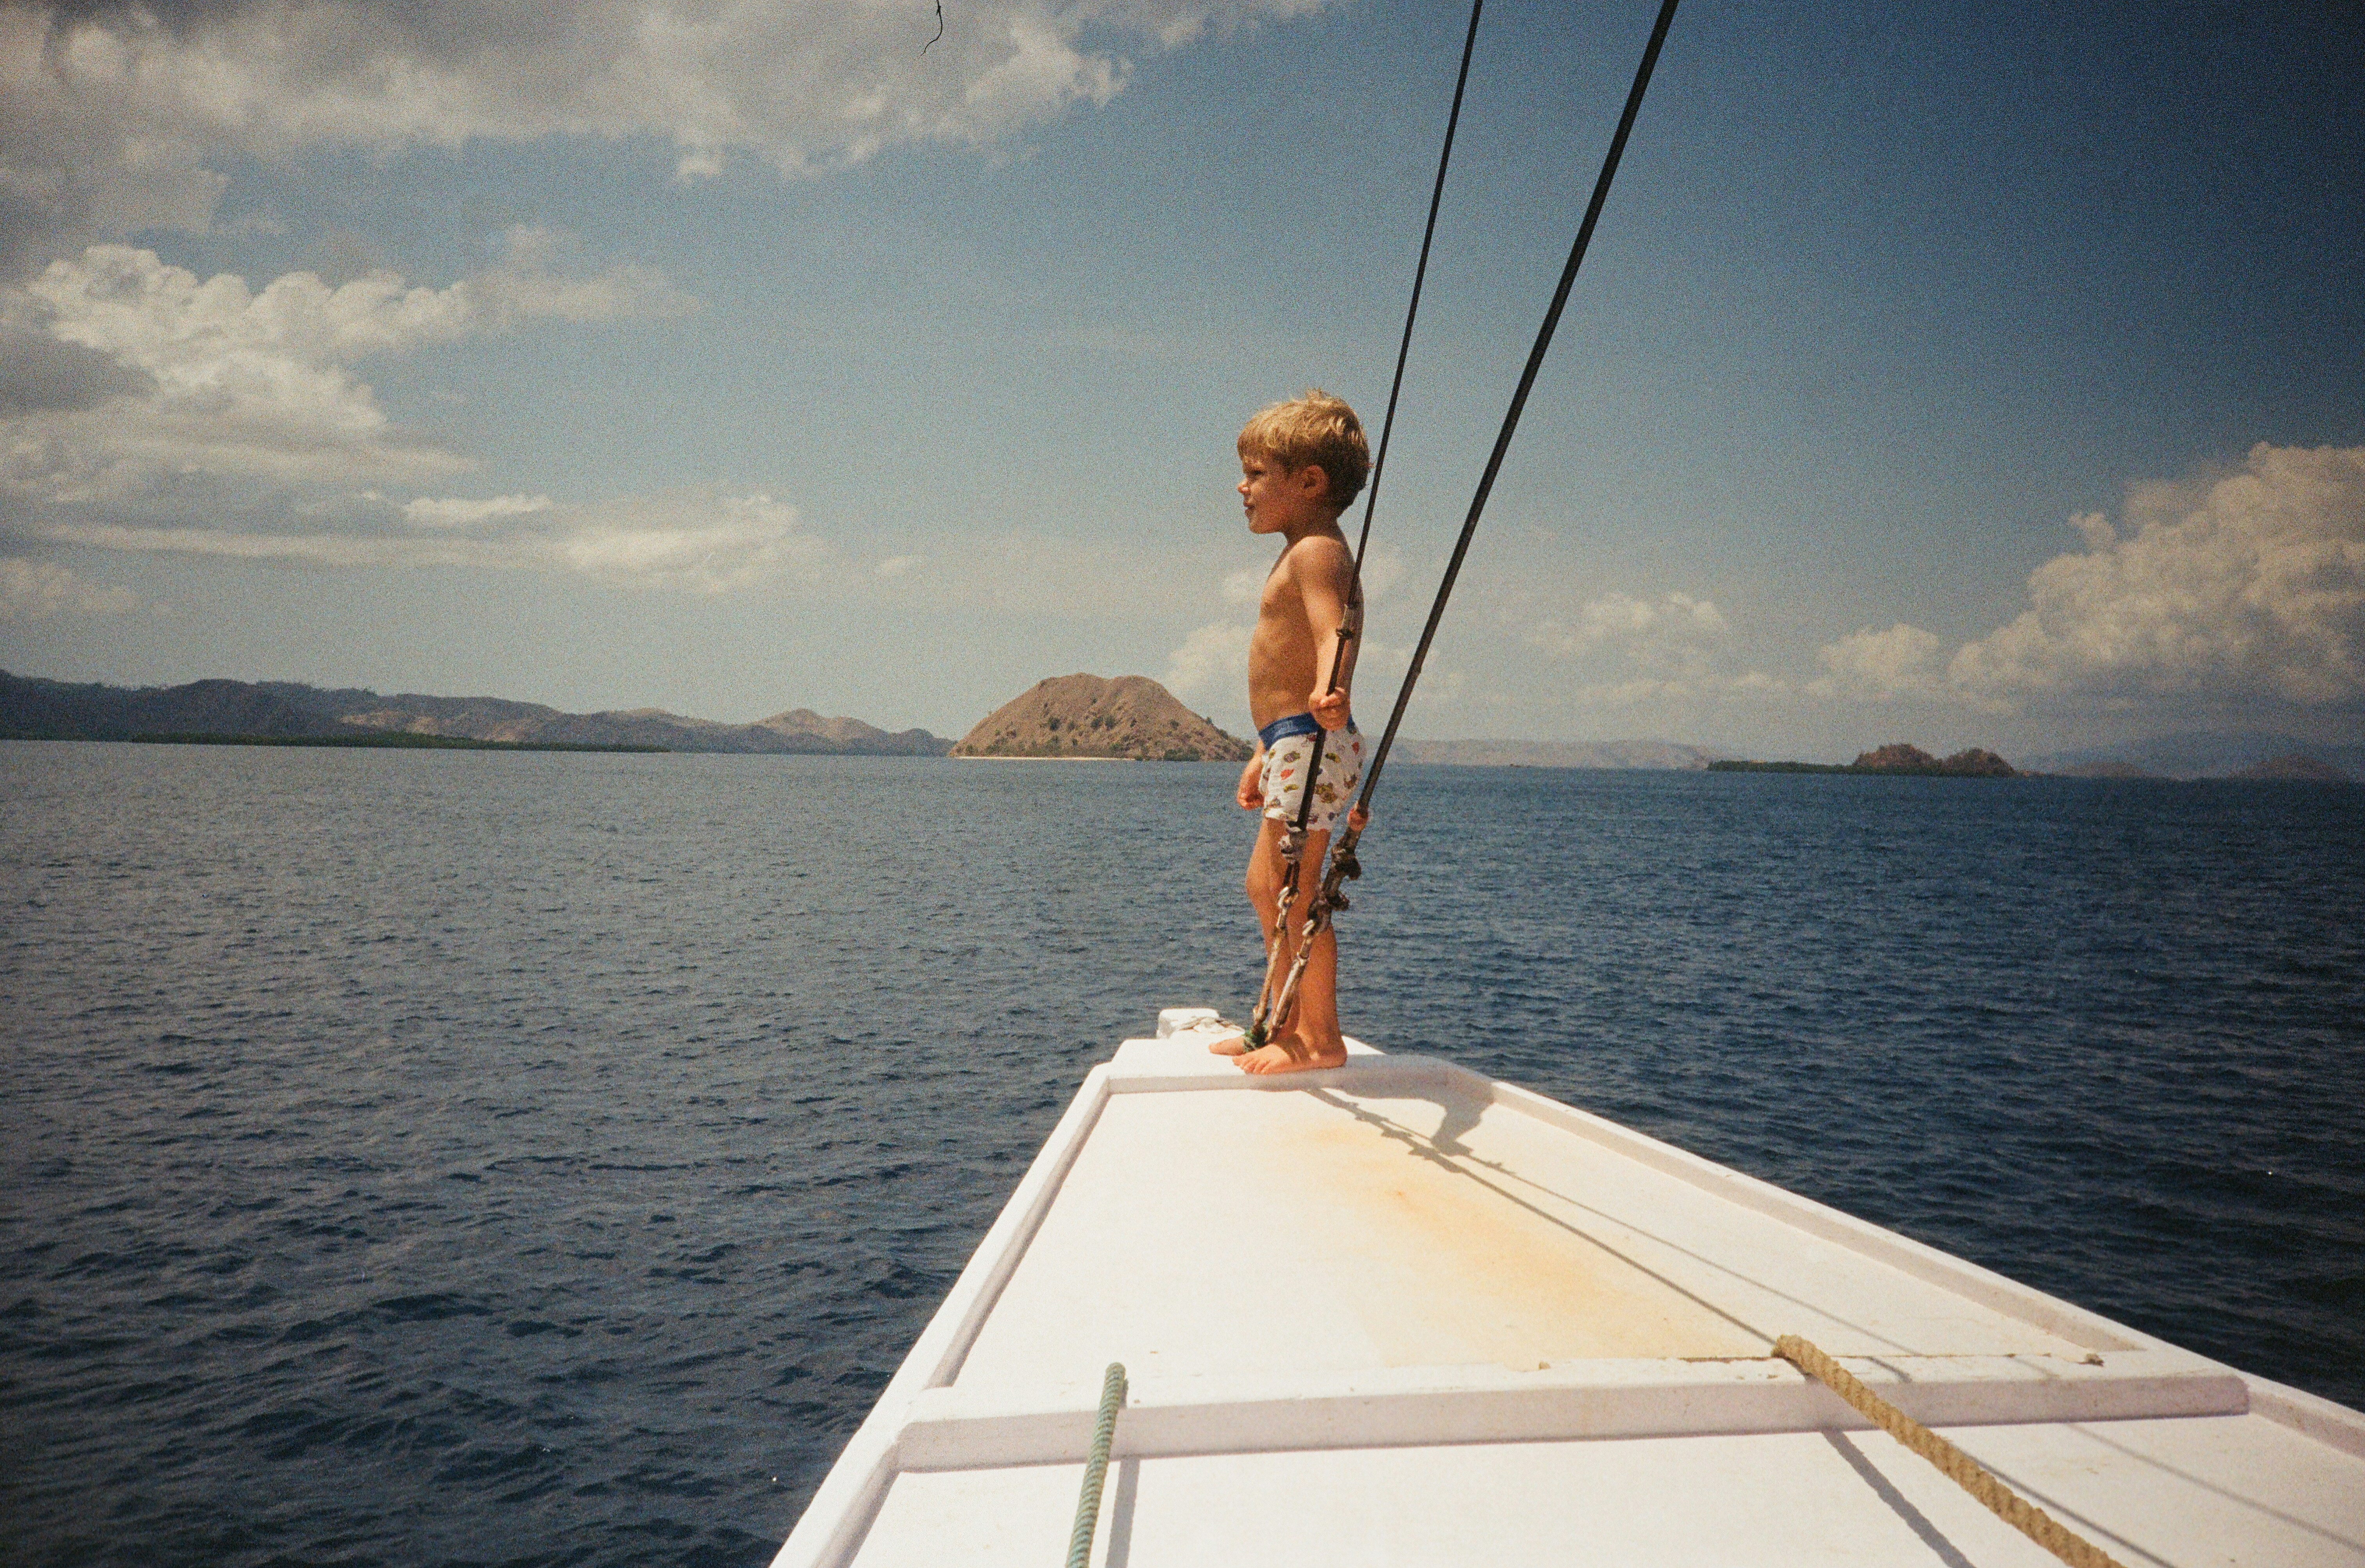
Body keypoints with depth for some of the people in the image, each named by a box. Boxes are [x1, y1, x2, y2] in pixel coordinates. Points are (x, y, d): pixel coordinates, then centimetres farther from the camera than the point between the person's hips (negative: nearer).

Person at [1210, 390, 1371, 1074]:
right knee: (1265, 887, 18)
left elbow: (1334, 634, -30)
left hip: (1311, 744, -11)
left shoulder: (1315, 552, -12)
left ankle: (1320, 1037, 2)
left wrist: (1330, 695, -50)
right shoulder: (1305, 556, 21)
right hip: (1292, 745, 11)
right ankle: (1287, 1024, 29)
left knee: (1295, 892, -7)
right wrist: (1264, 754, 28)